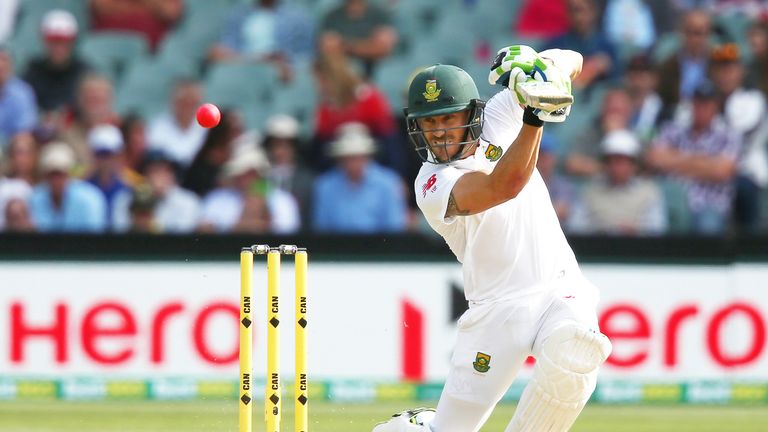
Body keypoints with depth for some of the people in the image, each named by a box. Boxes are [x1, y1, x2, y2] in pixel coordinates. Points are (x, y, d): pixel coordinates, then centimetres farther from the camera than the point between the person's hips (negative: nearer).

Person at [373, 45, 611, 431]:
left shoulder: (500, 116, 4)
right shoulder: (432, 185, -11)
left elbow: (571, 62, 7)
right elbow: (504, 186, -30)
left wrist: (541, 66, -15)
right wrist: (533, 118, -38)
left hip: (560, 292, 2)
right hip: (496, 309, -2)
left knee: (572, 354, -34)